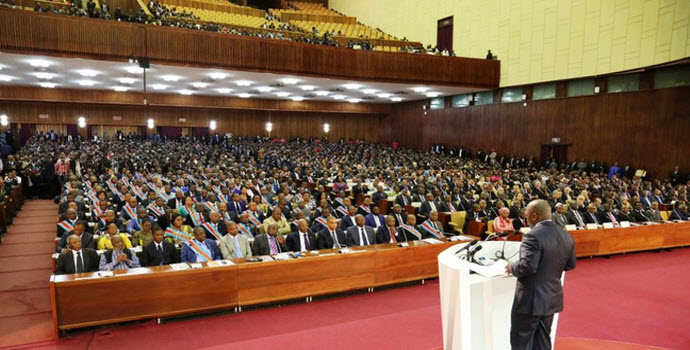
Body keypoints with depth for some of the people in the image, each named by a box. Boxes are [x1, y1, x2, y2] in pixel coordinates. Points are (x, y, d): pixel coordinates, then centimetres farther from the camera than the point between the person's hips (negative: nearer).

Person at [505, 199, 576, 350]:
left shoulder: (533, 236, -23)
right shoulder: (567, 236, 4)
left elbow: (528, 266, -28)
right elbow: (570, 264, 11)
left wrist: (512, 267, -9)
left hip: (531, 299, -8)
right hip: (552, 298, 8)